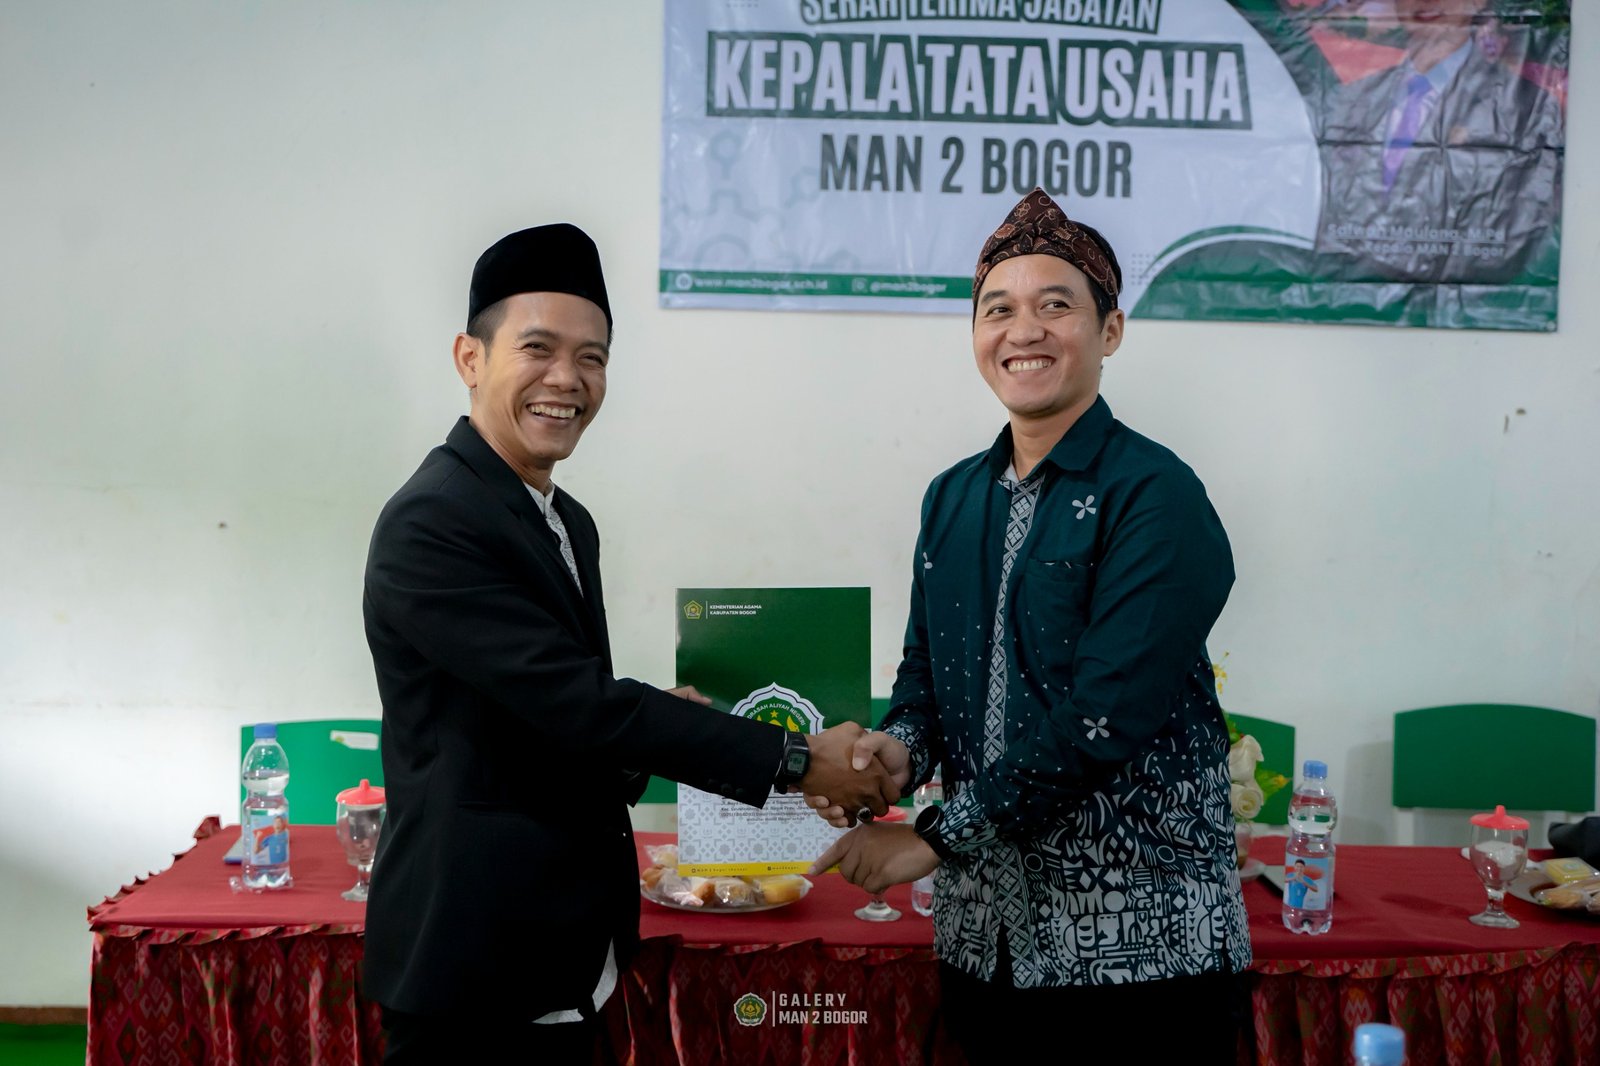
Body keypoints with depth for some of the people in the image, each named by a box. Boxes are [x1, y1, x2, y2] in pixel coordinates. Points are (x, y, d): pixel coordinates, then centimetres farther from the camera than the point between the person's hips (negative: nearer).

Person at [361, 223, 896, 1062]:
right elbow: (577, 704, -24)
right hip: (473, 964, -8)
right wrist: (796, 760, -19)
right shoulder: (430, 525, -19)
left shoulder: (568, 522, 9)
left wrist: (652, 720, -3)